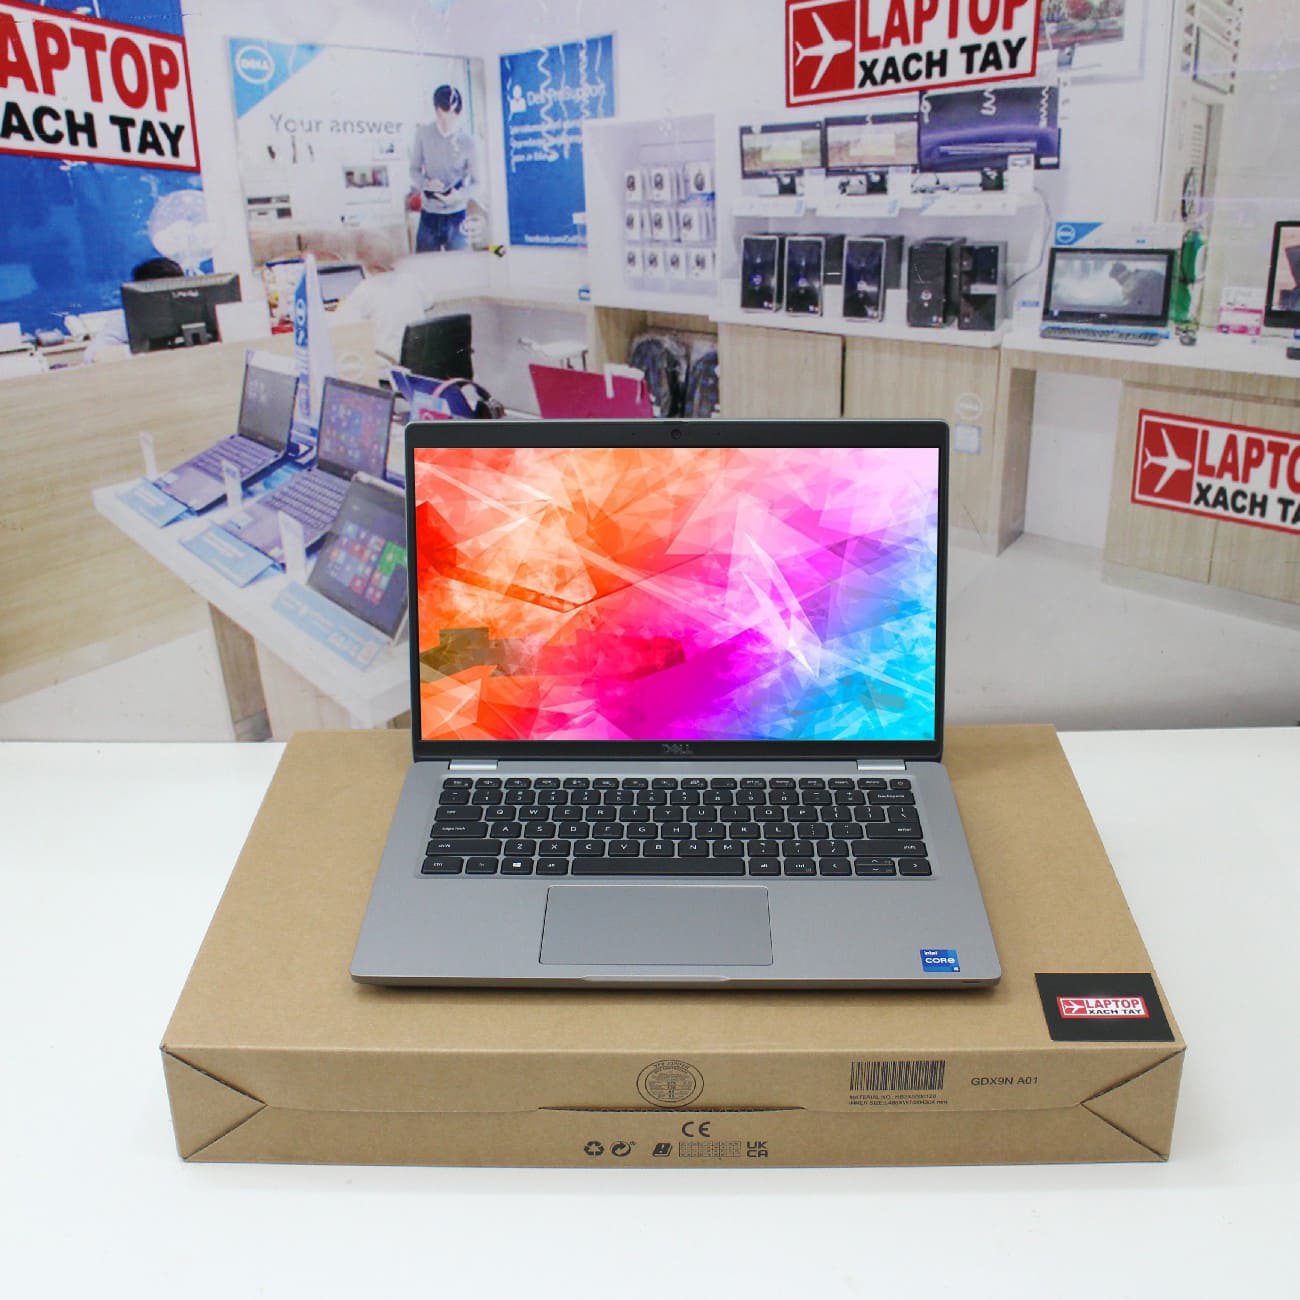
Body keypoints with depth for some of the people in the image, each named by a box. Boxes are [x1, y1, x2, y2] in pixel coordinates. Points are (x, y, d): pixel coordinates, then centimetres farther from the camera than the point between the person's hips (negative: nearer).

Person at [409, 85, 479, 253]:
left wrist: (459, 195, -22)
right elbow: (414, 170, 4)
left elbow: (475, 181, -2)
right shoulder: (424, 134, -5)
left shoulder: (467, 141, -9)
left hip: (456, 215, -1)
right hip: (428, 213, 1)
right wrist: (426, 183, -18)